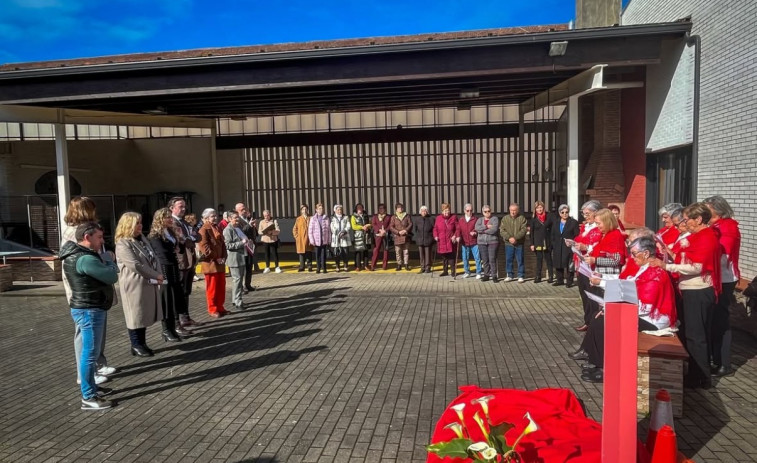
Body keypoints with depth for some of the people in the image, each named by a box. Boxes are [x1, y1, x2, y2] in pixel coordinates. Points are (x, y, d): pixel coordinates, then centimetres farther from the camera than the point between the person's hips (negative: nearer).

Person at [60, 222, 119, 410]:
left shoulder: (77, 254, 10)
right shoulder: (85, 259, -24)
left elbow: (99, 272, 12)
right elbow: (112, 276, -19)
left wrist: (104, 262, -6)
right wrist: (109, 262, -1)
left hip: (87, 309, 11)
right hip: (89, 311, -11)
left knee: (89, 352, 20)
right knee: (90, 353, -4)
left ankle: (90, 386, 34)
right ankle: (88, 398, 4)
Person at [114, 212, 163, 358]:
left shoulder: (142, 238, 13)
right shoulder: (122, 244, -14)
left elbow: (154, 257, 10)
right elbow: (135, 265, -22)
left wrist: (158, 275, -6)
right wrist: (156, 275, -17)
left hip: (149, 284, 8)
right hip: (134, 286, -8)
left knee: (145, 315, 13)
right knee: (136, 316, 3)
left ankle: (142, 343, 24)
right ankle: (136, 346, 15)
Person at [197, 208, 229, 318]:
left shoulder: (217, 229, 17)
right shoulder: (203, 230, -9)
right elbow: (204, 246, -18)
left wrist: (223, 257, 2)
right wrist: (215, 258, -17)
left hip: (220, 263, 8)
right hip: (210, 263, -8)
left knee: (221, 286, 10)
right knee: (212, 287, -1)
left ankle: (220, 307, 20)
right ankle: (213, 310, 7)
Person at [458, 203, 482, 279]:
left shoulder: (476, 219, -2)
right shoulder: (461, 220, 8)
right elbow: (458, 230, 8)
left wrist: (475, 232, -19)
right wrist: (458, 236, -8)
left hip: (474, 242, -3)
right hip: (465, 243, 3)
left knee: (477, 258, -3)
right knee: (465, 258, 11)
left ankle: (478, 273, 7)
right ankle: (467, 272, 25)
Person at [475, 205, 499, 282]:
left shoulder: (495, 219, 1)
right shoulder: (480, 219, 13)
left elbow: (494, 229, -15)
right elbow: (477, 228, -6)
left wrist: (483, 231, -8)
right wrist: (487, 227, -16)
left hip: (492, 242, -4)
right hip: (482, 242, 4)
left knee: (492, 259, -7)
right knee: (485, 260, 6)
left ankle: (494, 276, -1)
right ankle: (486, 275, 15)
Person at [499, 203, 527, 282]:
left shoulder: (522, 218, -1)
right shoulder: (505, 218, 5)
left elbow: (523, 230, -10)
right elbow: (502, 230, -2)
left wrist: (515, 237, -20)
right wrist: (509, 238, -15)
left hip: (519, 243, -2)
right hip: (508, 243, 2)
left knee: (520, 260, 3)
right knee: (508, 260, 7)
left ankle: (521, 276, 12)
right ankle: (510, 275, 19)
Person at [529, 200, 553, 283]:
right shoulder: (534, 219, 2)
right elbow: (531, 232, 2)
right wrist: (532, 244, -3)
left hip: (547, 242, 0)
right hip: (538, 242, 1)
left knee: (548, 259, 6)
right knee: (539, 259, 5)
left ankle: (550, 276, 11)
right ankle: (538, 277, 10)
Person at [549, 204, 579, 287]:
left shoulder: (573, 222, 0)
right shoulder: (555, 221, 13)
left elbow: (577, 236, -3)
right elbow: (552, 234, 15)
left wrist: (572, 242, -17)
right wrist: (552, 244, 6)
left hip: (569, 247, -4)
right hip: (557, 248, 5)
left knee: (569, 265, -3)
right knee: (558, 264, 8)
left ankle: (569, 281, 5)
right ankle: (559, 280, 18)